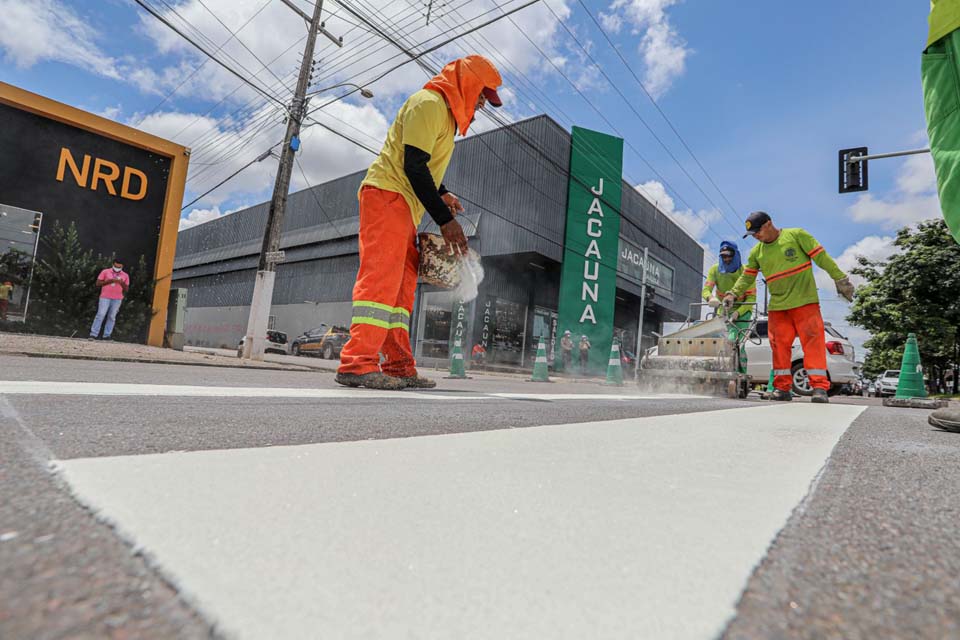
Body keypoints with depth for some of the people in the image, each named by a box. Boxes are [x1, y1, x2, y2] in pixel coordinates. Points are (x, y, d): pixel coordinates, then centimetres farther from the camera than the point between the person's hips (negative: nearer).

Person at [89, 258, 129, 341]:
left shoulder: (125, 275, 9)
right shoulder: (105, 272, 4)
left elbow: (126, 289, 10)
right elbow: (98, 283, 0)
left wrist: (122, 283, -9)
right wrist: (109, 281, -12)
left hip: (117, 299, 2)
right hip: (105, 297, -2)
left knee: (112, 317, 3)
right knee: (100, 315, -6)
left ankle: (107, 335, 7)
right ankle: (93, 334, -3)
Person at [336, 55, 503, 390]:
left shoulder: (445, 111, 25)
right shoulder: (429, 103, -7)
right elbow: (413, 165, -18)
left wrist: (441, 194, 18)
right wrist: (444, 219, -19)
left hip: (404, 207, 10)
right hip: (387, 197, -10)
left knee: (402, 285, 3)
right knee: (382, 277, -18)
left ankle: (398, 367, 5)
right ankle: (358, 363, -19)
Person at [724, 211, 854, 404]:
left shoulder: (796, 235, -3)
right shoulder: (756, 252, 9)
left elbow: (822, 258, -2)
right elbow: (746, 277, 14)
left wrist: (841, 280, -3)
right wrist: (733, 294, 0)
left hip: (805, 302, -4)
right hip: (777, 306, 4)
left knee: (813, 341, -7)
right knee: (779, 345, 2)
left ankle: (819, 387, -4)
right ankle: (783, 388, 8)